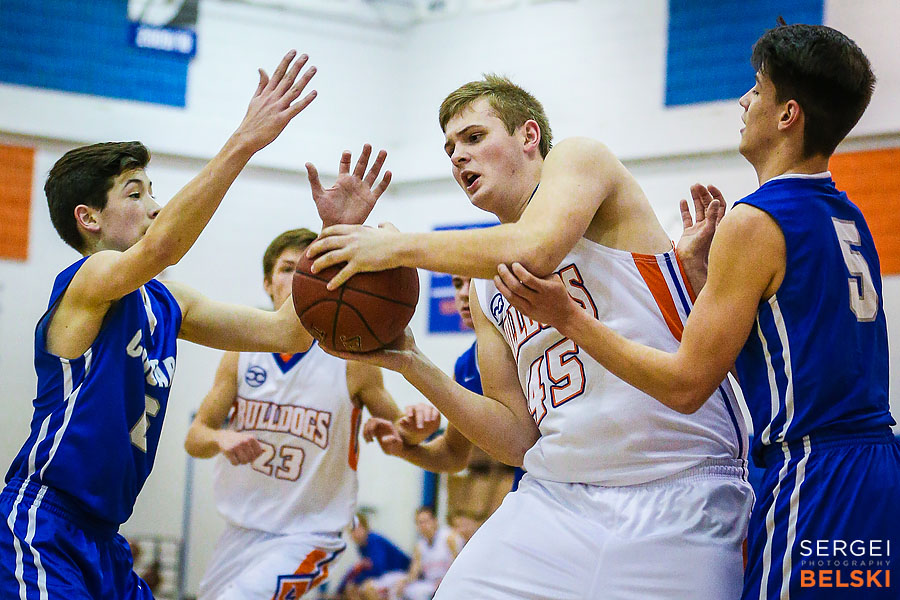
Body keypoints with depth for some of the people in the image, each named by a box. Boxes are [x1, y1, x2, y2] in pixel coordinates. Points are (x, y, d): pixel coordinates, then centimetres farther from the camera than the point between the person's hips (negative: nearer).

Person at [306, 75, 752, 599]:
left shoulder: (579, 158, 2)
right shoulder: (486, 291, 18)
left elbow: (533, 251, -21)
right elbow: (519, 438, 12)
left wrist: (400, 246, -11)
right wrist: (413, 366, 3)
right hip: (556, 497, 6)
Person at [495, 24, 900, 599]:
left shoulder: (755, 222, -13)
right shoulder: (847, 218, 14)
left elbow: (686, 385, -13)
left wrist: (567, 317, -9)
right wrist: (704, 258, 24)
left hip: (812, 483, -9)